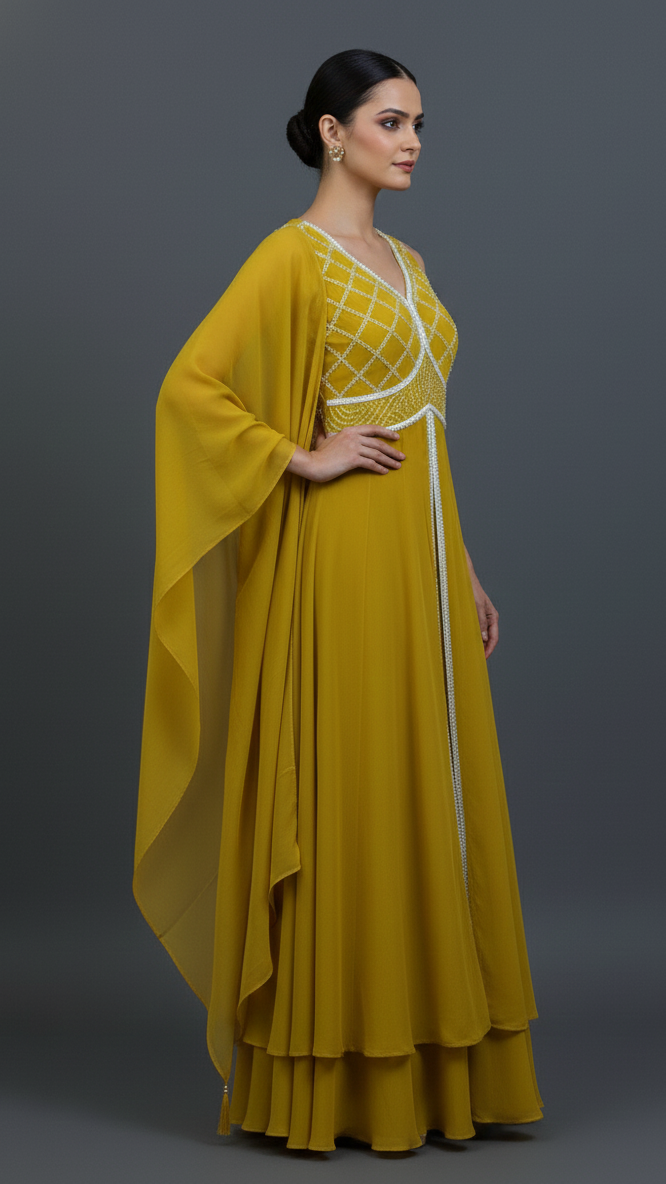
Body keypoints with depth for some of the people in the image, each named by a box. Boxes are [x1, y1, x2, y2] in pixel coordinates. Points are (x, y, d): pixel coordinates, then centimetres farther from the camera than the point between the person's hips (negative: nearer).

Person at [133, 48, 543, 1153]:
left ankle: (431, 1059, 20)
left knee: (431, 797, 10)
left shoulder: (406, 262, 17)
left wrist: (464, 569, 17)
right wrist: (305, 460, -14)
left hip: (423, 555, 8)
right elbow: (190, 385, -18)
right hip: (349, 560, -8)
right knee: (351, 801, -3)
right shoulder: (293, 255, -8)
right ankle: (336, 1073, 9)